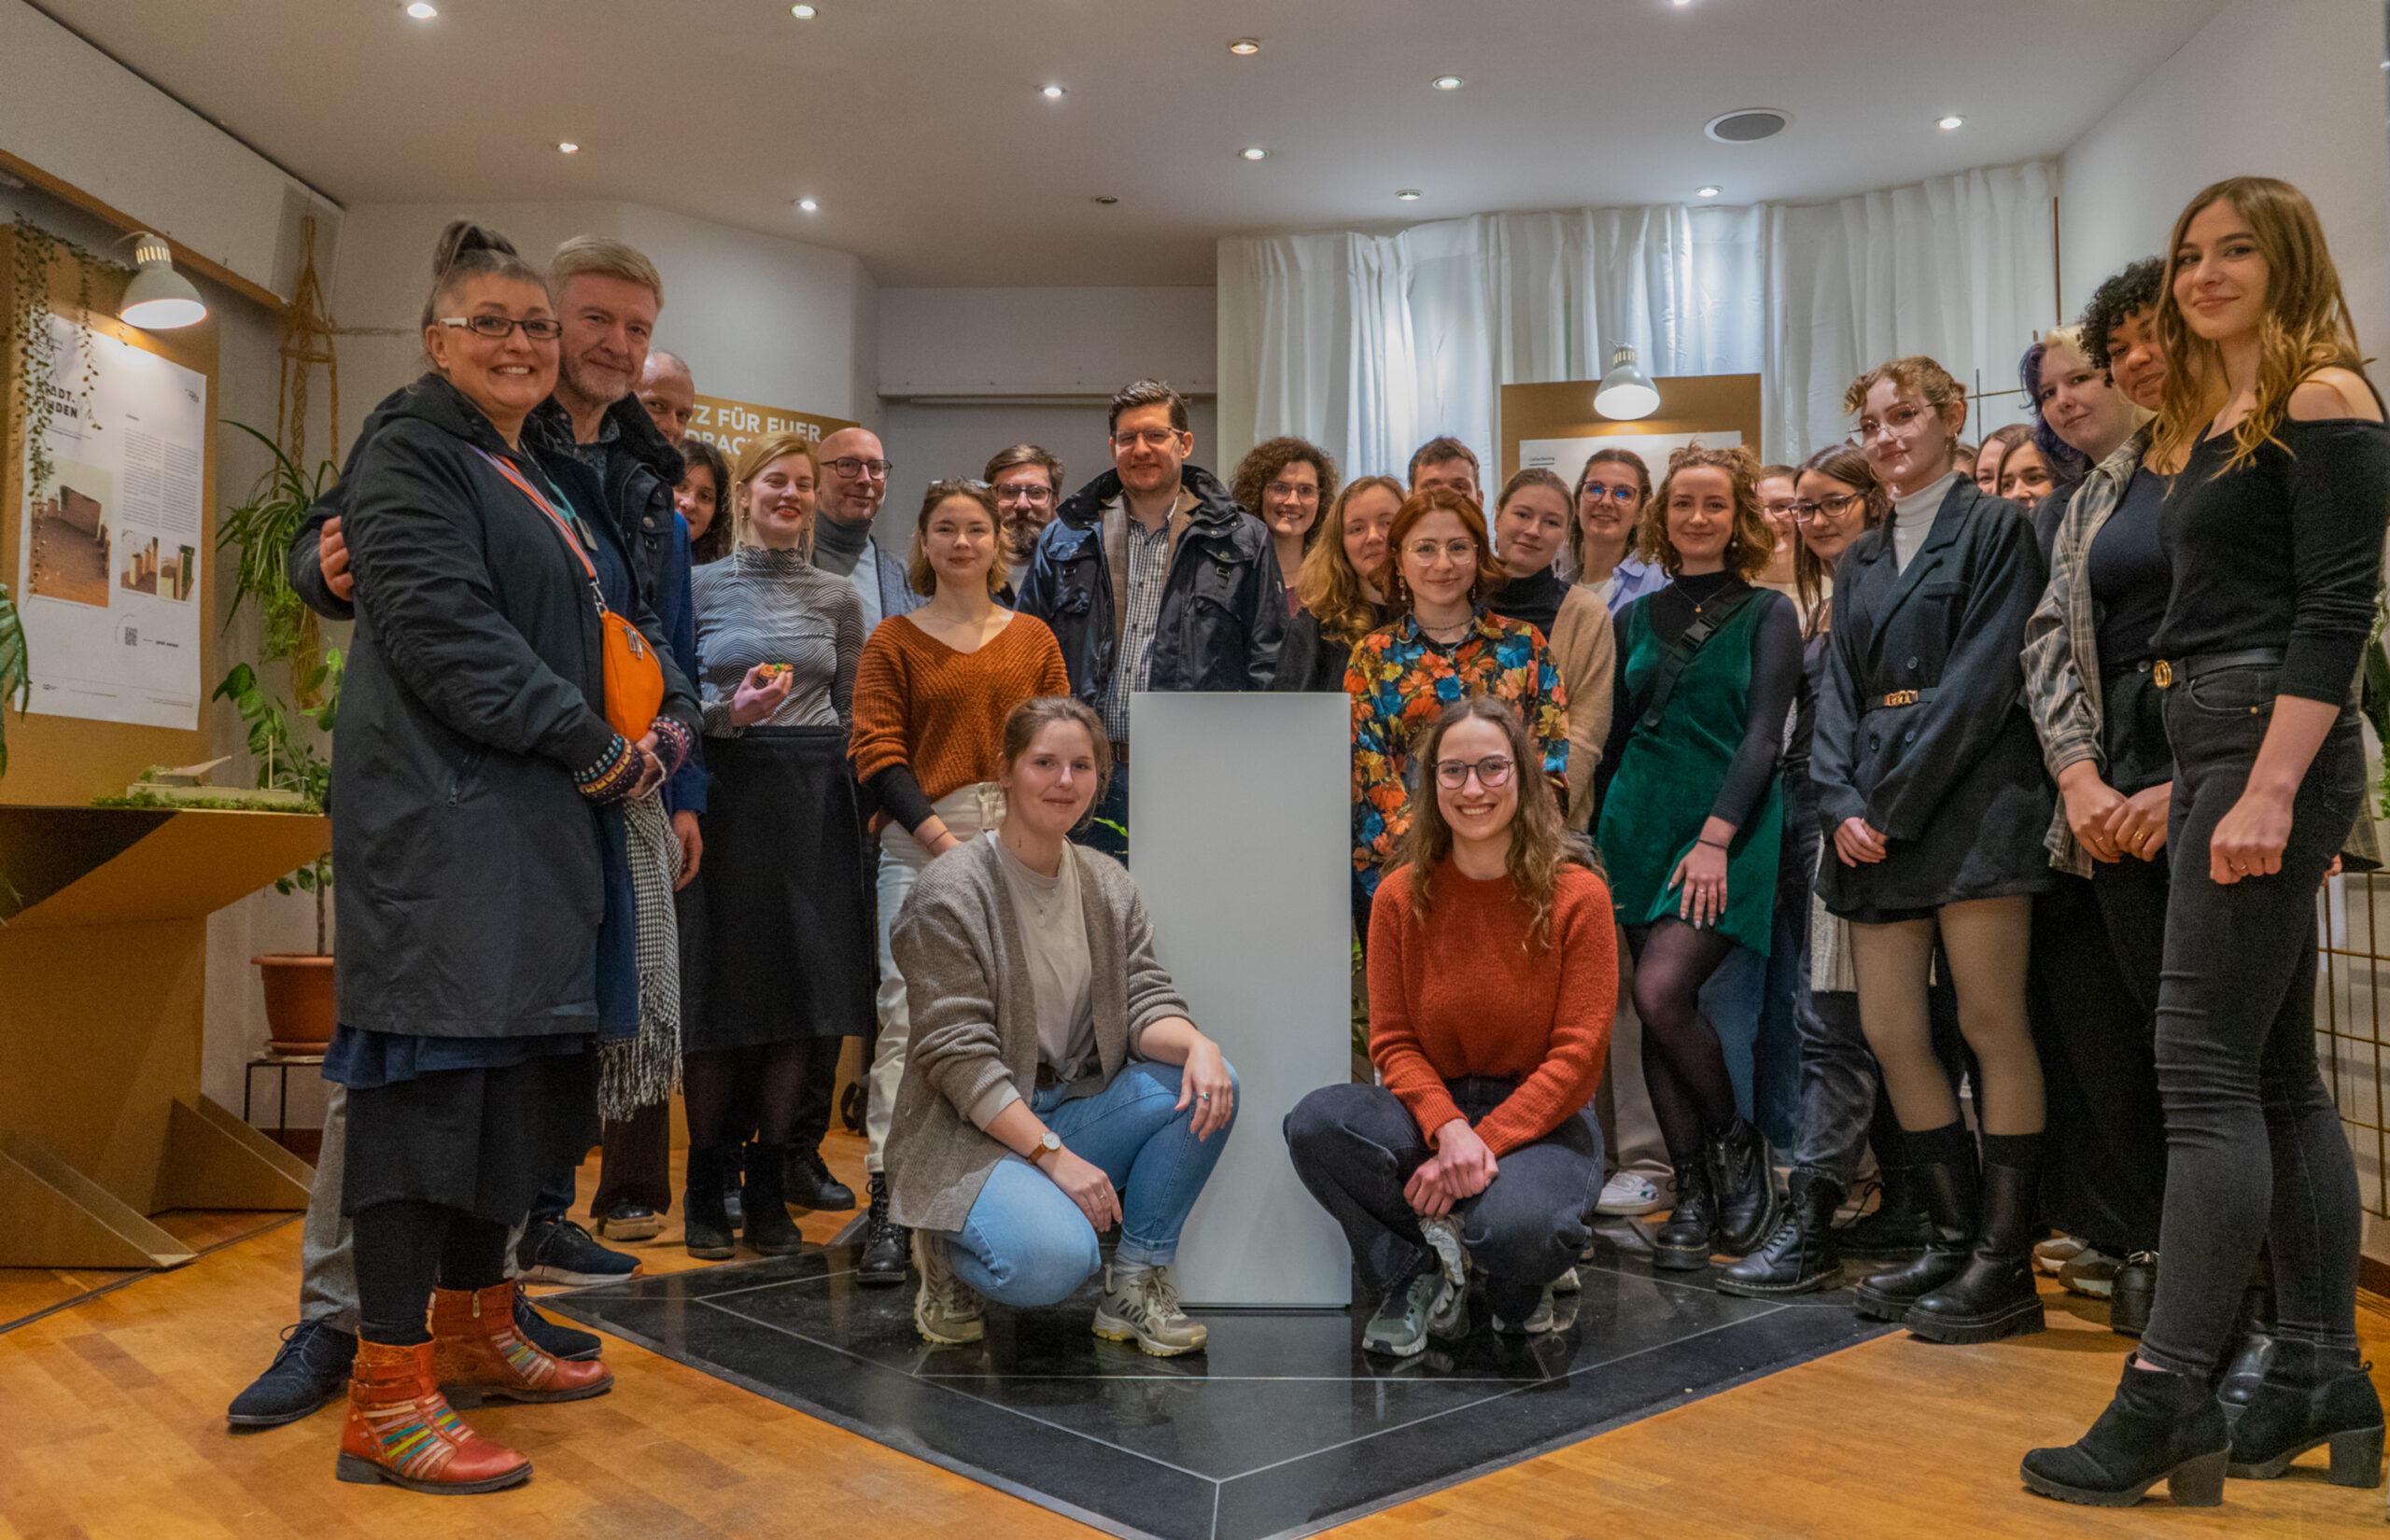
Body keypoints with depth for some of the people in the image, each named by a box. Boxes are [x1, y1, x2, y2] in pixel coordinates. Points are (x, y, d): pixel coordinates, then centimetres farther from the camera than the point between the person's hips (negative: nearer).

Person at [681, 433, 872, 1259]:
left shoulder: (837, 595, 12)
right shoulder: (702, 585, 4)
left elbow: (852, 712, 13)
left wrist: (871, 796, 5)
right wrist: (731, 712, -15)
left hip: (817, 794, 3)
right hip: (729, 789, -2)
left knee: (808, 982, 1)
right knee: (725, 983, -1)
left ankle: (771, 1181, 13)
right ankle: (706, 1182, 13)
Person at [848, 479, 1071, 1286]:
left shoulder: (1033, 639, 14)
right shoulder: (894, 641, 7)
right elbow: (876, 751, -1)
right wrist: (943, 838, -12)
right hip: (922, 845, -2)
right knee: (908, 1009, -11)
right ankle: (887, 1208, -9)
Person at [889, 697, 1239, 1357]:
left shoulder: (1108, 883, 8)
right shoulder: (950, 890, -13)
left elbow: (1143, 999, 1)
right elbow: (957, 1055, -17)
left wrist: (1196, 1044, -23)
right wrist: (1055, 1155, -24)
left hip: (1076, 1107, 6)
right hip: (972, 1132, -6)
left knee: (1210, 1088, -17)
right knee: (1054, 1262, -32)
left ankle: (1137, 1280, -4)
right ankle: (949, 1251, 3)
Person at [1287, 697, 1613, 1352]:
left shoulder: (1576, 895, -7)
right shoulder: (1403, 896, 0)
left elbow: (1578, 1054, -10)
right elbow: (1393, 1041, -2)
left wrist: (1481, 1145, -21)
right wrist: (1447, 1126, -22)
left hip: (1540, 1118, -2)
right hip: (1431, 1108, 3)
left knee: (1516, 1229, -36)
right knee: (1314, 1123, -28)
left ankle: (1520, 1286, 5)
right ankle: (1415, 1273, -2)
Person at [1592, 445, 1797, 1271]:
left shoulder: (1767, 613, 2)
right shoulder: (1636, 619, 13)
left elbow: (1764, 735, -7)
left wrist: (1715, 836, -17)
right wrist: (1600, 834, 11)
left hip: (1730, 829, -4)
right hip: (1641, 821, 4)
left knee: (1661, 992, -19)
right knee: (1655, 1007, 1)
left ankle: (1737, 1141, 6)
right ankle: (1693, 1198, 12)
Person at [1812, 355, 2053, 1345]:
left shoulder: (1994, 530, 2)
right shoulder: (1861, 560, 21)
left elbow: (1982, 677, -9)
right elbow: (1840, 691, 14)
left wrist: (1896, 802, -14)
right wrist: (1843, 805, -3)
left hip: (1969, 805, -6)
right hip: (1875, 821, 6)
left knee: (1992, 1026, -3)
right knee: (1889, 1031, 4)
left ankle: (2005, 1265, 5)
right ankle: (1956, 1239, 17)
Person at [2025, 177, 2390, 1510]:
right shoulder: (2213, 425, 20)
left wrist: (2270, 790, -23)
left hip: (2278, 747, -10)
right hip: (2217, 749, 10)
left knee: (2203, 1065, -11)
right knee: (2278, 1074, 10)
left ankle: (2170, 1399, -6)